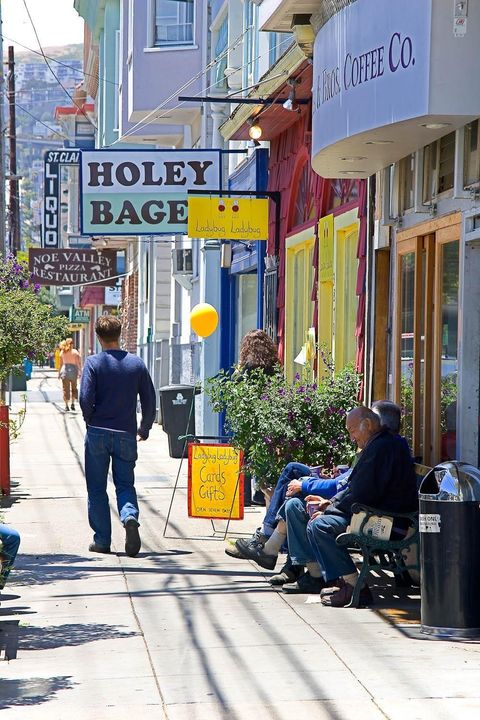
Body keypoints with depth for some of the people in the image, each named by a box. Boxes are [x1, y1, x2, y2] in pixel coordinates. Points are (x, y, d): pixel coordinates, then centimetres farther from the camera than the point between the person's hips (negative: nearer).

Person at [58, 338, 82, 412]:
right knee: (74, 388, 16)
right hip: (73, 370, -1)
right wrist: (80, 372, -6)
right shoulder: (75, 352, -2)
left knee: (66, 389, 6)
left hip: (64, 370, 1)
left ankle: (66, 405, 2)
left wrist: (59, 373, 14)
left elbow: (61, 364, 8)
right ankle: (73, 403, 8)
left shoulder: (62, 352, 5)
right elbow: (78, 363, -8)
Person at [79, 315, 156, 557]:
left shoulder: (94, 362, -6)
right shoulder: (136, 364, 2)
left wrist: (91, 421, 5)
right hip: (126, 435, 2)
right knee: (125, 484, 10)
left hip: (97, 434, -2)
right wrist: (144, 429, 18)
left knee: (96, 488, 9)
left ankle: (102, 539, 9)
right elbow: (149, 401, 4)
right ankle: (130, 515, -20)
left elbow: (85, 398, -14)